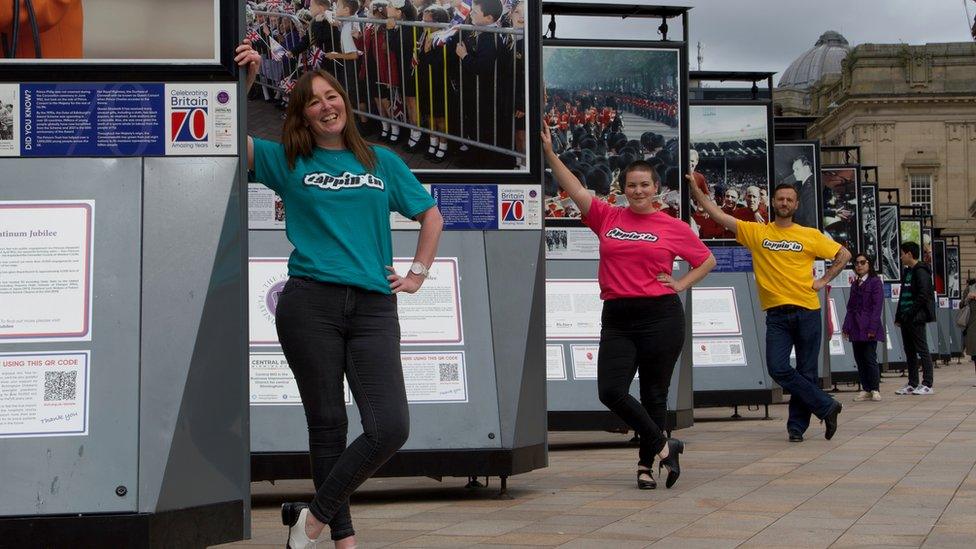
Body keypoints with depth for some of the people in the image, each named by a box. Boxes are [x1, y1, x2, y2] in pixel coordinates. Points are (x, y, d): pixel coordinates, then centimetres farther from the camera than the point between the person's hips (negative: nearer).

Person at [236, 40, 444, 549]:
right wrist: (243, 80, -11)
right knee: (327, 424, 1)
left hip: (373, 307, 2)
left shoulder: (382, 162, 15)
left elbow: (431, 215, 24)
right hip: (310, 304, -2)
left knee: (390, 427, -10)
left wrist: (417, 274, 15)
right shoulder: (289, 162, 9)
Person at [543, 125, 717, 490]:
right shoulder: (607, 218, 8)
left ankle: (645, 464, 18)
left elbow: (707, 260, 15)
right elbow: (575, 189, 1)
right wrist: (549, 152, -6)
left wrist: (681, 284, 1)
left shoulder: (673, 227, 4)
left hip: (660, 317, -2)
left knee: (654, 395, 4)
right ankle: (663, 446, 7)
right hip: (617, 319, 2)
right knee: (611, 392, -9)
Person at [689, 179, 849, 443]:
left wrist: (824, 281, 4)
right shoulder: (756, 232, 6)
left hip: (807, 311, -1)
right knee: (777, 368, -12)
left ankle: (797, 425, 14)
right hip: (776, 314, 1)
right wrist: (697, 192, -5)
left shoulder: (810, 235, 5)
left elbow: (844, 254, 13)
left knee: (806, 371, 2)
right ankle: (826, 406, 0)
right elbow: (720, 216, 1)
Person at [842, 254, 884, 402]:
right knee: (859, 359, 6)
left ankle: (875, 390, 1)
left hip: (869, 328, -7)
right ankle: (866, 390, 11)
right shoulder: (855, 284, 18)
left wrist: (872, 328, -15)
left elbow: (877, 306, -9)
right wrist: (847, 327, 9)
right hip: (856, 328, 7)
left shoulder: (875, 282, -3)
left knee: (870, 358, -7)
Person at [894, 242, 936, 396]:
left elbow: (923, 295, -18)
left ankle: (927, 384, -4)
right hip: (906, 319, 9)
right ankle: (912, 384, 15)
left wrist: (910, 314, -18)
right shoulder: (907, 272, 18)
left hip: (916, 319, -9)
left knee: (922, 350, -5)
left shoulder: (921, 271, -10)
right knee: (909, 352, 10)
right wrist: (899, 317, 14)